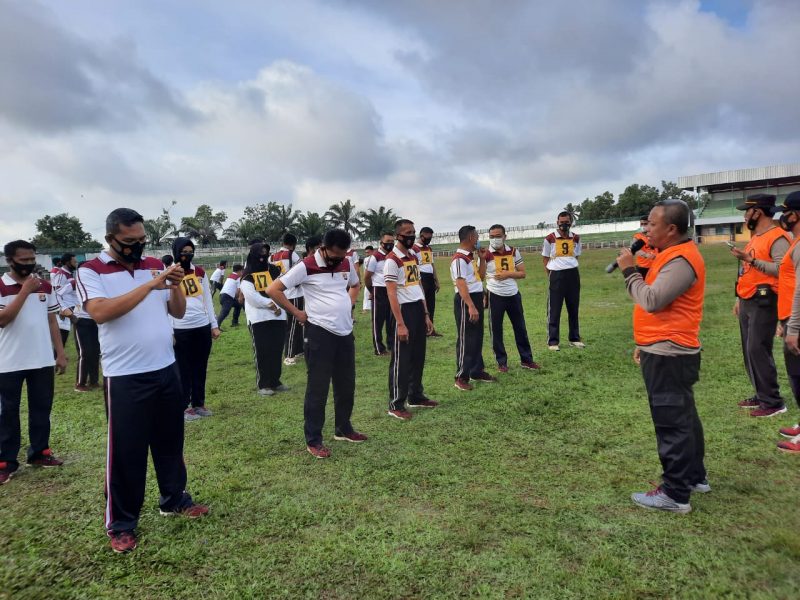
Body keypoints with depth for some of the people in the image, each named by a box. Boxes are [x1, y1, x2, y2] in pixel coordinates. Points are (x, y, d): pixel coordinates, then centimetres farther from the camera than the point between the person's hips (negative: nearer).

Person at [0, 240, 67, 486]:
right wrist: (25, 290, -21)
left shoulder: (45, 286, 5)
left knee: (41, 408, 12)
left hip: (43, 361, 4)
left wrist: (60, 354, 6)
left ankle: (39, 452, 25)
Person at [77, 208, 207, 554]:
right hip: (125, 378, -5)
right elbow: (100, 312, -25)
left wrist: (176, 285, -12)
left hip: (167, 369, 5)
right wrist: (150, 285, -28)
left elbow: (178, 312, 7)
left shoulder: (155, 265, 7)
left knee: (170, 440, 17)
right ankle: (121, 524, 20)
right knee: (126, 450, 5)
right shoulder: (91, 271, -7)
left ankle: (175, 499, 35)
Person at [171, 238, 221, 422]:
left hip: (203, 327, 5)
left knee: (201, 367, 12)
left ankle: (199, 403, 24)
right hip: (181, 329, -4)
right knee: (184, 369, 4)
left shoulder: (200, 272, 10)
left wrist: (214, 325, 9)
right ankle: (184, 407, 14)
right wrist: (169, 332, -10)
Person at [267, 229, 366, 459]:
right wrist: (297, 313, -10)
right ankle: (313, 440, 12)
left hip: (345, 332, 7)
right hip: (320, 334, -6)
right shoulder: (306, 266, -13)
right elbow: (273, 290, -12)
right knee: (318, 388, 1)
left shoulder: (347, 264, 6)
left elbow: (355, 285, 27)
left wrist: (349, 304, 10)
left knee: (347, 385, 16)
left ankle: (343, 429, 33)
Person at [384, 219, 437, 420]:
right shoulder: (392, 260, -13)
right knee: (401, 360, -2)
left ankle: (416, 396, 28)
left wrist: (426, 315, 13)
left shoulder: (414, 256, 12)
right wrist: (400, 323, -20)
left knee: (419, 357, 15)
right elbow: (391, 294, -16)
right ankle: (396, 405, 8)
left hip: (419, 309, 8)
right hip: (404, 310, -8)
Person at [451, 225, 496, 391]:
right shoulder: (459, 259, -17)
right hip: (465, 301, -10)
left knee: (477, 337, 16)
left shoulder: (470, 257, 13)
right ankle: (461, 378, 2)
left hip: (477, 298, 10)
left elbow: (481, 277, 22)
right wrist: (471, 306, -31)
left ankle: (477, 371, 28)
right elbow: (461, 285, -25)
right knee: (466, 340, -5)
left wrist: (483, 259, 11)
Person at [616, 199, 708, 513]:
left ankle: (675, 494, 6)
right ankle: (695, 476, 32)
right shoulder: (673, 255, 15)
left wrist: (629, 270, -14)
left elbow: (652, 301, -26)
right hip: (668, 350, 11)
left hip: (668, 354, -11)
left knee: (671, 422, -4)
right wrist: (646, 344, 22)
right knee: (682, 417, 19)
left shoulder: (681, 261, -19)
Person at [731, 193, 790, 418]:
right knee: (749, 351, 11)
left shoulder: (777, 237, -12)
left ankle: (773, 402, -3)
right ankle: (761, 395, 20)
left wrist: (751, 259, -25)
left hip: (763, 302, -10)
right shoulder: (755, 236, 18)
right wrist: (740, 298, 22)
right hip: (748, 302, 10)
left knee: (758, 350, -11)